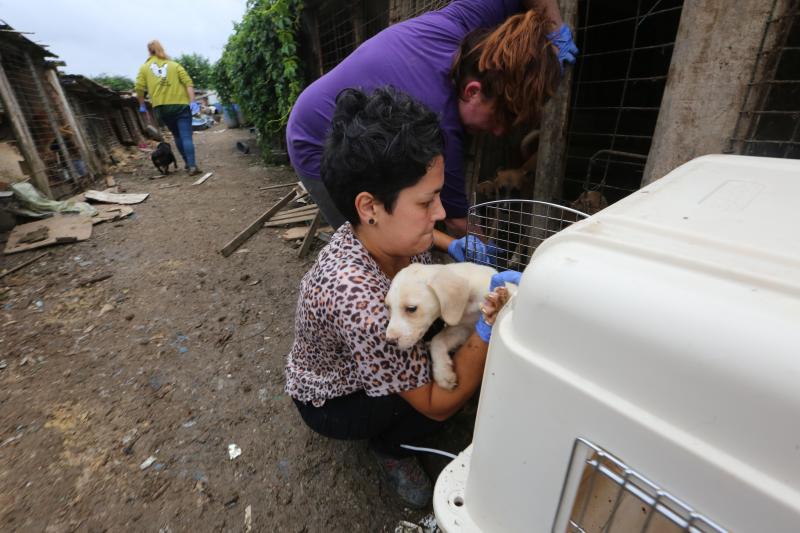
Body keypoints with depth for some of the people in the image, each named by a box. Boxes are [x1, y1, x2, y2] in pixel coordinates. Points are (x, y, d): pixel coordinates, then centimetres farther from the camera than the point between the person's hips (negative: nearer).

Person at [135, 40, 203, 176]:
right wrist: (192, 102, -8)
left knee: (177, 136, 16)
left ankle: (188, 163, 17)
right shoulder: (174, 65, 13)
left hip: (161, 107, 2)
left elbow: (139, 88, 6)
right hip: (180, 104, -2)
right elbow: (188, 82, -2)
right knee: (186, 136, -10)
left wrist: (142, 105, 18)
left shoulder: (144, 68, 15)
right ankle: (192, 165, -24)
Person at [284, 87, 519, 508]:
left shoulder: (382, 232, -21)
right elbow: (438, 406, -30)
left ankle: (388, 431, 17)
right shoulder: (358, 299, -44)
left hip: (378, 357, 7)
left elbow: (413, 236, 8)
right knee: (471, 377, -18)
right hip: (332, 402, -7)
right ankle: (388, 445, 10)